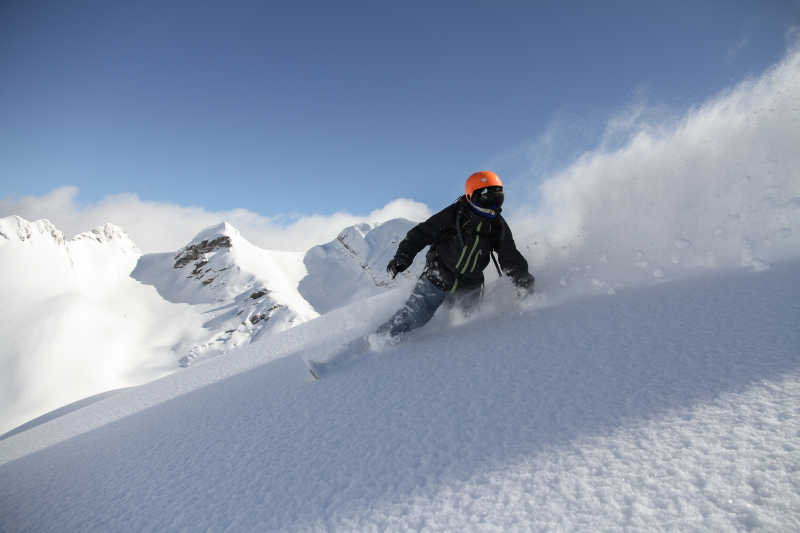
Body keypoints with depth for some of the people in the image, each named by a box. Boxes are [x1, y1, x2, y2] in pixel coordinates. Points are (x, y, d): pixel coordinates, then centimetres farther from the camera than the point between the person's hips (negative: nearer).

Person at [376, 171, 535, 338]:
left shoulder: (498, 226, 1)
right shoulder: (454, 214, -12)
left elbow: (511, 257, 6)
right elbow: (422, 233, -10)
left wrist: (522, 278, -9)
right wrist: (402, 257, -18)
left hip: (468, 289, 5)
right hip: (437, 279, -4)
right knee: (413, 317, -7)